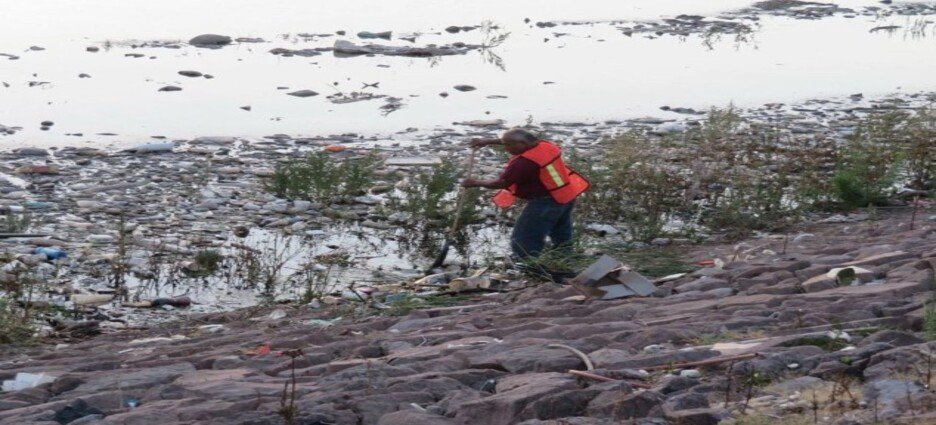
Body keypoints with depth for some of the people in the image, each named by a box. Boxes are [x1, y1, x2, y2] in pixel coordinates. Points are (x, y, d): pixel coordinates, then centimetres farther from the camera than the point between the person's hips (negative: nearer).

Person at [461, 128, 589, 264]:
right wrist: (488, 141, 17)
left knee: (524, 240, -1)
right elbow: (515, 140, 17)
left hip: (545, 202, -10)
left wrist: (476, 183, -6)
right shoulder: (544, 145, 0)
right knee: (561, 237, 26)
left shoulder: (525, 162, -27)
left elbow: (502, 183, -20)